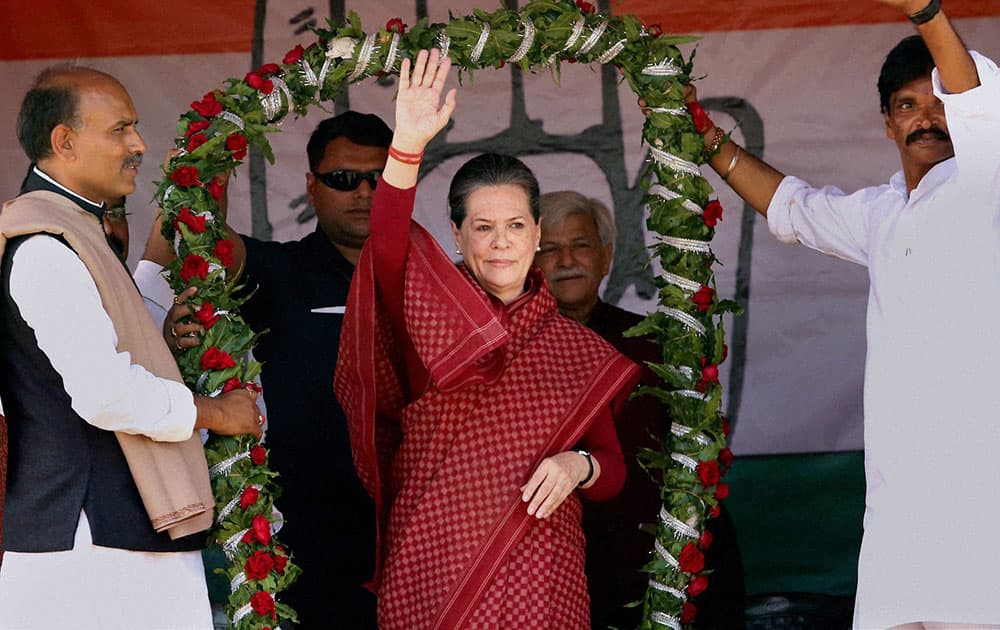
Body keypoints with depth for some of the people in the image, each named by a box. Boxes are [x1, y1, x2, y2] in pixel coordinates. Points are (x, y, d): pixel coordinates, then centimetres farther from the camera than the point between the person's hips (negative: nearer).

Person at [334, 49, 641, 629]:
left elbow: (613, 471, 11)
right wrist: (409, 144, -33)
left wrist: (579, 466, -12)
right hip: (431, 575, -2)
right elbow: (388, 249, -20)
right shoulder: (427, 317, 1)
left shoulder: (577, 350, 8)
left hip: (542, 581, 2)